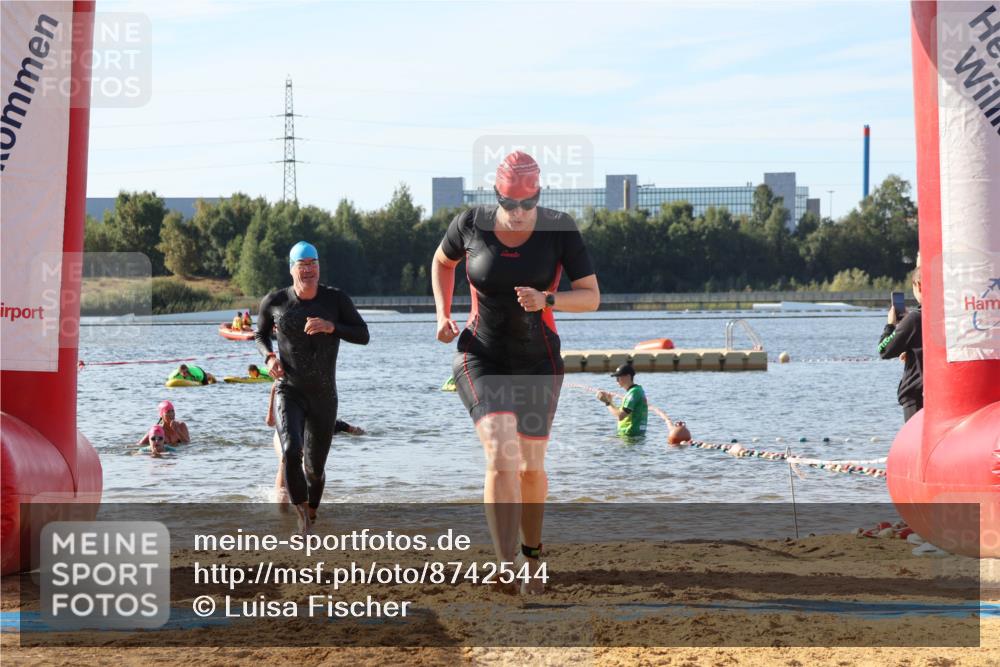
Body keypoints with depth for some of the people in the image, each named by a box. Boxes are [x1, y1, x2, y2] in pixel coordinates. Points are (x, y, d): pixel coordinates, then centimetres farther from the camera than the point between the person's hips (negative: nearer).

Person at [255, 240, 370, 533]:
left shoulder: (336, 299, -8)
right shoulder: (275, 301, -5)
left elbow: (363, 336, -8)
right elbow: (261, 334, 12)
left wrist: (331, 327, -26)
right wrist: (269, 357, -9)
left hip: (324, 397, 1)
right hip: (289, 392, -1)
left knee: (315, 468, 12)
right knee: (291, 452, -28)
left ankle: (311, 516, 43)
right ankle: (302, 515, -8)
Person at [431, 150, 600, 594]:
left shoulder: (559, 229, -13)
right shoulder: (471, 223, -10)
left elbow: (591, 297, -11)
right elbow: (442, 261, 12)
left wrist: (546, 300, -29)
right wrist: (443, 314, -1)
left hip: (537, 361, 1)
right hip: (481, 358, -1)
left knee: (531, 467, 15)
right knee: (501, 457, -22)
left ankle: (532, 550, 43)